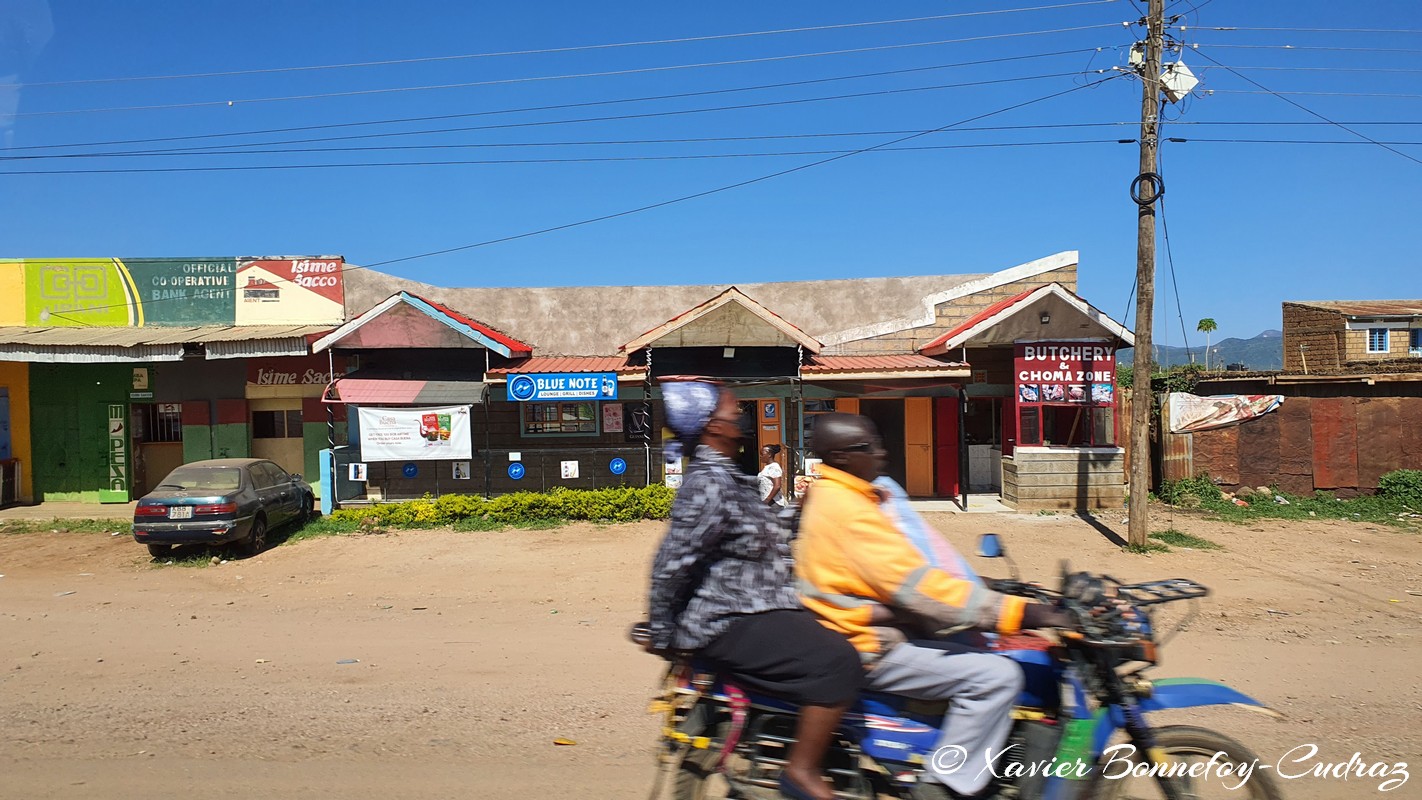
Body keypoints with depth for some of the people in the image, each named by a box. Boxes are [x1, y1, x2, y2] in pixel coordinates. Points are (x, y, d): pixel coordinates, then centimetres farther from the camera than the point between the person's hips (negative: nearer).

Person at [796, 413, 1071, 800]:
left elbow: (903, 571, 16)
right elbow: (916, 585, -28)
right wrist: (1022, 612, -27)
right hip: (866, 647, -11)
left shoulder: (832, 495, 10)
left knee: (984, 651, 18)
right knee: (995, 676, -18)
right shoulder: (845, 507, -23)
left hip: (869, 628, 11)